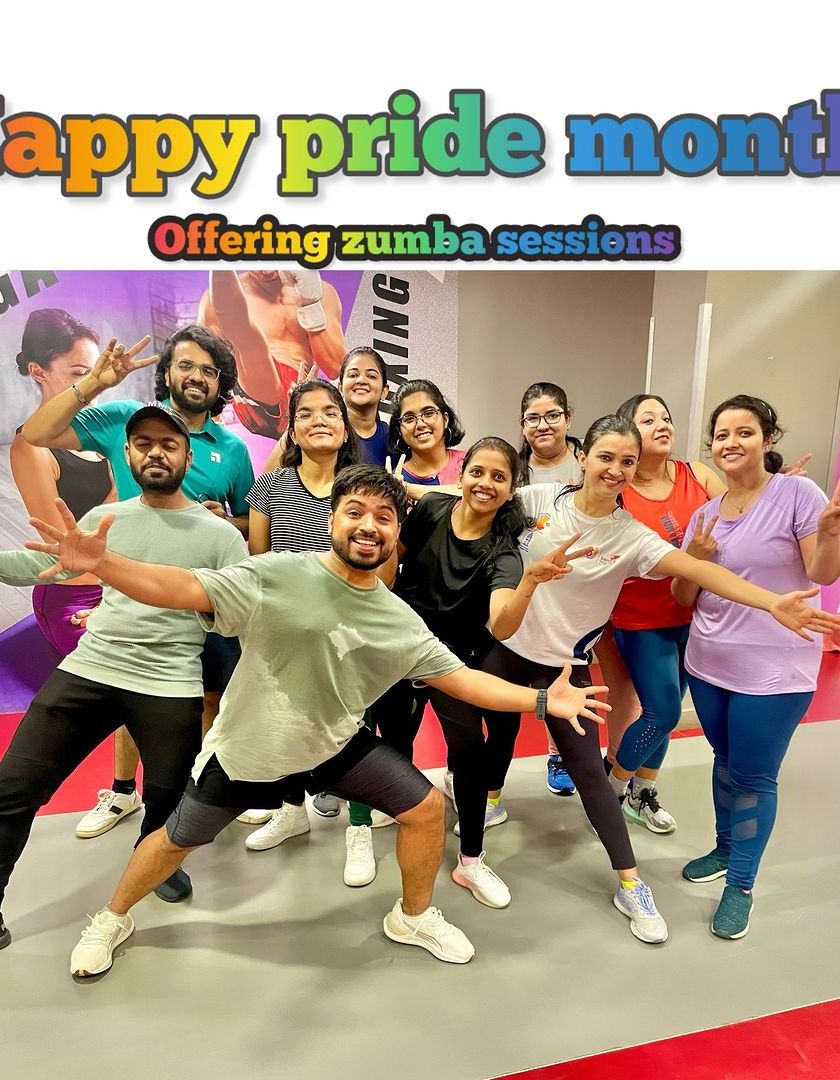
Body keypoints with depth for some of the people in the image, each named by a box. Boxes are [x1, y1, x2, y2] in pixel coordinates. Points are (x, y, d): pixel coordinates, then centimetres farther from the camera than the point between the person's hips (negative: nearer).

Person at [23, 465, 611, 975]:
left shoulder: (402, 622, -9)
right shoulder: (276, 575, -23)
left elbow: (462, 678, -5)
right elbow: (186, 588, -29)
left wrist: (542, 699, -11)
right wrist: (102, 562, -45)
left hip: (337, 744, 3)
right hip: (247, 745, -3)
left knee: (427, 807, -1)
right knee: (178, 839, 16)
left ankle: (413, 917, 28)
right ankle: (112, 920, 49)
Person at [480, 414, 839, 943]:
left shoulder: (633, 537, -13)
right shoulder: (538, 498, -11)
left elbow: (698, 570, -26)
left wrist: (772, 602, -38)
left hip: (566, 662, -1)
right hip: (507, 645, 2)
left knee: (588, 770, 2)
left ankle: (631, 885, 17)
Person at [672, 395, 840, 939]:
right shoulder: (706, 512, 5)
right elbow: (683, 598, 8)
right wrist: (697, 557, -11)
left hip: (774, 670, -5)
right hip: (708, 663, 5)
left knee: (753, 776, 5)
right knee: (726, 761, 20)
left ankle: (741, 885, 24)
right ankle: (726, 849, 41)